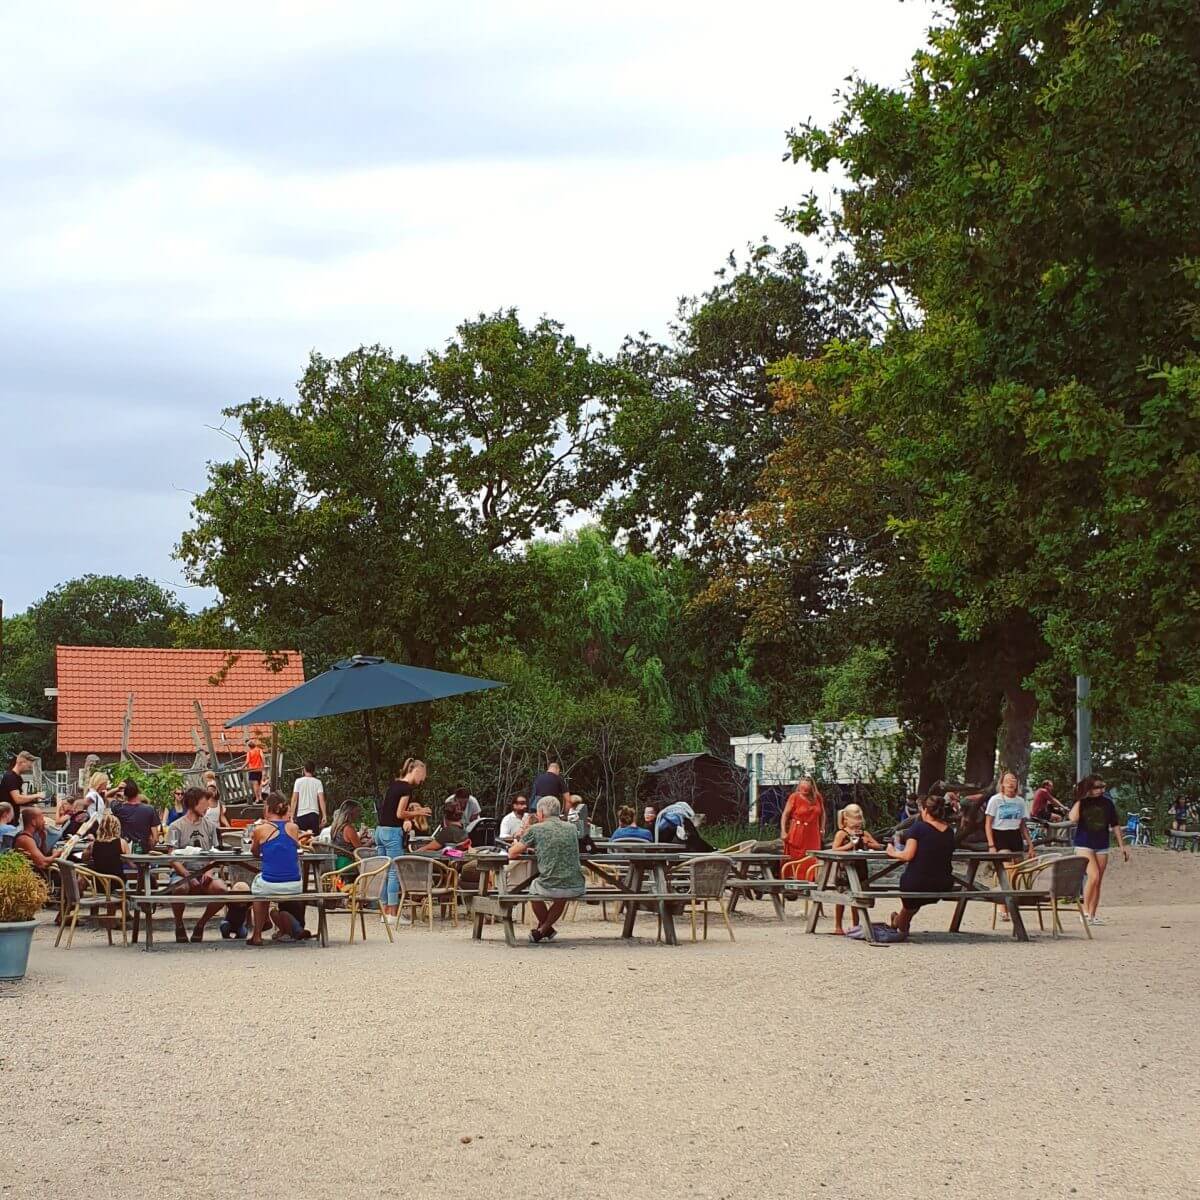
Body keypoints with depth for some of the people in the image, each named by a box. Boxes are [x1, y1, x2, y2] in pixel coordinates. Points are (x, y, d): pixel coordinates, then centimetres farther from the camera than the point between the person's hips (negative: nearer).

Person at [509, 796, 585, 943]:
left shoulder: (535, 829, 1)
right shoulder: (570, 828, 14)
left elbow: (511, 854, 8)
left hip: (550, 887, -4)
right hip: (577, 889, 4)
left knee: (533, 888, 31)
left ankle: (548, 929, 40)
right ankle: (542, 931, 34)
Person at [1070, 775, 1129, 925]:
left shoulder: (1106, 802, 4)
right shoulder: (1082, 802, -3)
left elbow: (1115, 825, 11)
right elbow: (1073, 818, -22)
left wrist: (1122, 845, 10)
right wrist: (1079, 798, -16)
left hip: (1102, 846, 4)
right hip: (1084, 844, -4)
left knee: (1098, 882, 5)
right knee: (1093, 876, -19)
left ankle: (1092, 915, 11)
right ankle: (1085, 911, -8)